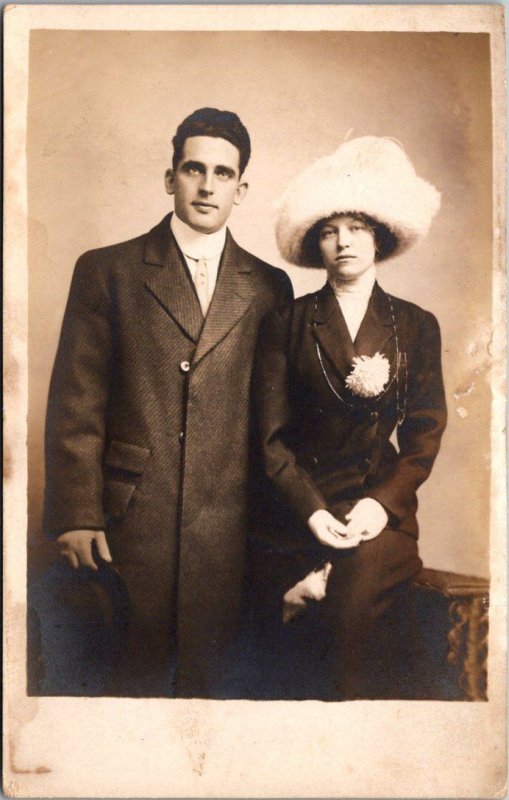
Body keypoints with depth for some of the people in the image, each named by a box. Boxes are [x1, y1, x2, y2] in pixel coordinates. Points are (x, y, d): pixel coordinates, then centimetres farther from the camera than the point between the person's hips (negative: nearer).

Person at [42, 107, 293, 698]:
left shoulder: (269, 287, 9)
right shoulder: (105, 271, 4)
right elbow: (75, 404, -1)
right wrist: (75, 516, -7)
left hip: (226, 529, 2)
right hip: (130, 518, -1)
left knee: (205, 677, 10)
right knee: (132, 678, 8)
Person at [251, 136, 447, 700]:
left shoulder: (416, 326, 8)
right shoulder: (287, 323, 3)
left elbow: (425, 434, 6)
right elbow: (273, 436, 0)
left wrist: (383, 503, -9)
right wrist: (314, 511, -12)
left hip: (381, 502, 1)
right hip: (300, 502, -1)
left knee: (363, 574, -24)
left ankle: (352, 695, -1)